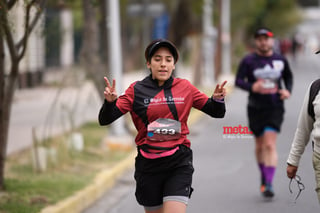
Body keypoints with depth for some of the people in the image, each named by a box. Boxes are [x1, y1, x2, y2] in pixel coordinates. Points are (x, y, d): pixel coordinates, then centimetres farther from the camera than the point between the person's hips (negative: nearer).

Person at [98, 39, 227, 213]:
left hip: (179, 164, 0)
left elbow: (216, 112, 12)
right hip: (148, 165, 1)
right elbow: (105, 120, -2)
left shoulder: (185, 87, 6)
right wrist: (109, 101, -23)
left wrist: (218, 99, -10)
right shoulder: (136, 90, 1)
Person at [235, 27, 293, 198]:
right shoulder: (248, 61, -2)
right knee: (259, 145, 13)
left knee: (270, 145, -14)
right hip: (256, 108, 1)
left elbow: (288, 76, 21)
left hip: (275, 108, -1)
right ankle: (264, 177, 36)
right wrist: (252, 87, -26)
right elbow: (238, 80, -7)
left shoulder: (280, 60, 3)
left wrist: (288, 90, 2)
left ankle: (269, 184, -17)